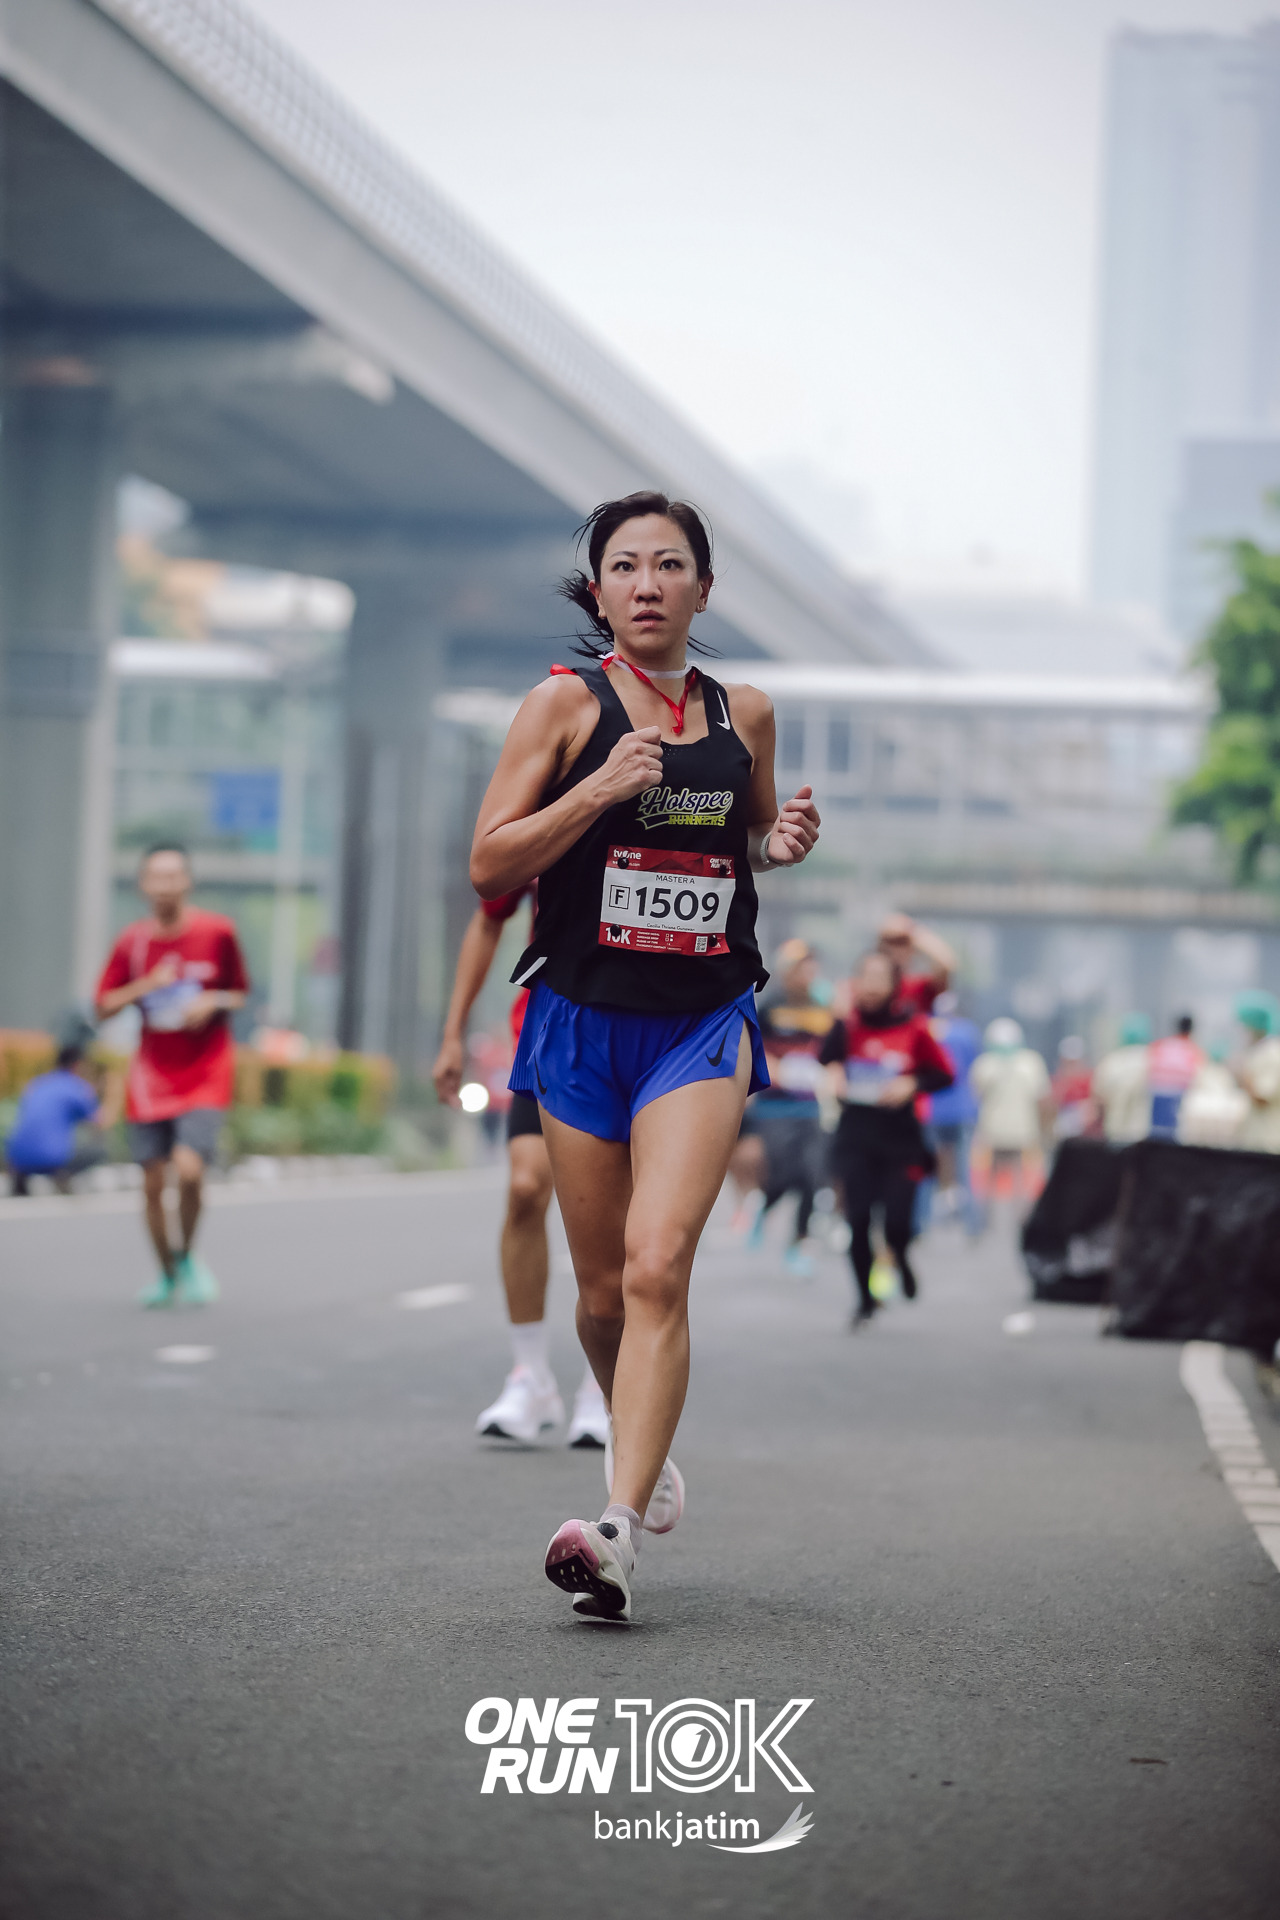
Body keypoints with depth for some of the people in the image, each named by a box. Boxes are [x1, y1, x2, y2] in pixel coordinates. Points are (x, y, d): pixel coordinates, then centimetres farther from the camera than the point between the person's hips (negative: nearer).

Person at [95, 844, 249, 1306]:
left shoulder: (217, 932, -5)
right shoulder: (132, 941, 0)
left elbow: (239, 993, 8)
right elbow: (103, 1007, 2)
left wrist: (214, 1003, -14)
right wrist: (146, 986, -14)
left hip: (205, 1073, -2)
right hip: (151, 1073, 2)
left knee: (189, 1168, -20)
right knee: (153, 1182, 1)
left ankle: (187, 1257, 7)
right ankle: (168, 1276, 21)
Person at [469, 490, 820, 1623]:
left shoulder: (744, 713, 8)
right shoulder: (567, 704, 0)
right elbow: (490, 864, -5)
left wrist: (782, 843, 3)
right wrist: (603, 787, -17)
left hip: (703, 1026, 0)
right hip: (583, 1022, 0)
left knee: (658, 1267, -18)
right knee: (605, 1291, 9)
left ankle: (618, 1536, -25)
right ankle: (638, 1435, 41)